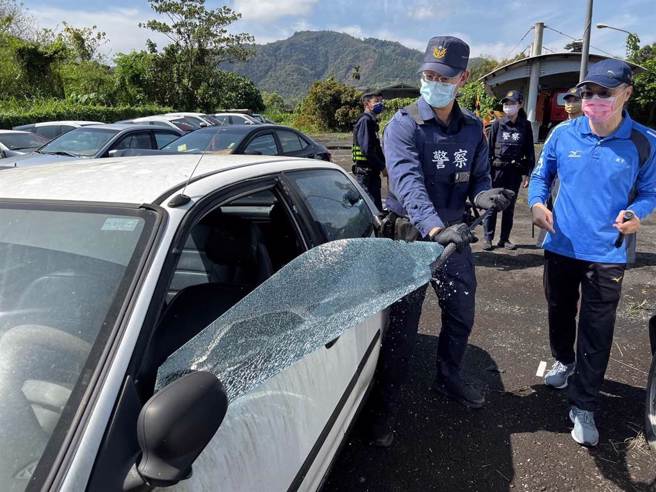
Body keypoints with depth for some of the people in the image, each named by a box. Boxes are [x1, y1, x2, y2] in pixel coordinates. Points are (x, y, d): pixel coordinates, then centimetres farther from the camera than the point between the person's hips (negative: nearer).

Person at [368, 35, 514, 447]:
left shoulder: (473, 128, 4)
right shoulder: (404, 125, -14)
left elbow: (478, 177, 8)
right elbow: (409, 182, -29)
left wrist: (484, 194, -18)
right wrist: (435, 229, -46)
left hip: (454, 233, 6)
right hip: (412, 234, -5)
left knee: (461, 313, 18)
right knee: (403, 325, 0)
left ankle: (449, 378, 43)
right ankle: (387, 406, 17)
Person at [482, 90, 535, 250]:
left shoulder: (525, 126, 3)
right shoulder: (497, 124, 1)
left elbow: (530, 151, 5)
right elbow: (489, 148, 1)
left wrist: (527, 173, 0)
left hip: (515, 170, 2)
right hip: (497, 169, -1)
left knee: (510, 206, 9)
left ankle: (504, 239, 18)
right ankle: (488, 237, 10)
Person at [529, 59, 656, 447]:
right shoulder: (563, 134, -3)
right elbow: (541, 175, 9)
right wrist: (537, 203, -11)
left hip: (606, 255, -2)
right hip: (561, 246, 2)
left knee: (596, 333, 2)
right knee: (560, 313, 20)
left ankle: (584, 407, 17)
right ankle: (564, 360, 49)